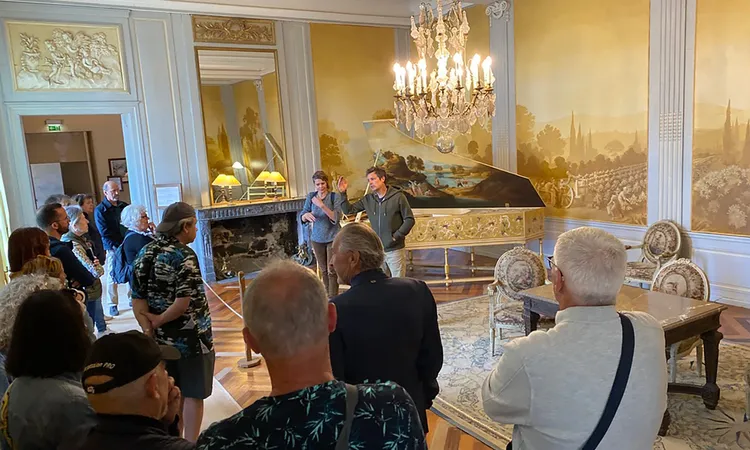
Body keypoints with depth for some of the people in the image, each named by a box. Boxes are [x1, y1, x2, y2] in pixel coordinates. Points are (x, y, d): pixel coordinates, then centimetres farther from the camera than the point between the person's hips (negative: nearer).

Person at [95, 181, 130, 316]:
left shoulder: (124, 206, 9)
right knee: (112, 277, 2)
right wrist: (117, 246, -17)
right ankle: (113, 305, 10)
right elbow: (105, 233, -10)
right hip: (112, 248, -4)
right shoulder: (99, 210, -5)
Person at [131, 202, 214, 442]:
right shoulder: (184, 255, -18)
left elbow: (137, 299, 0)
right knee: (193, 395, 7)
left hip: (162, 339, 7)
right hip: (191, 338, -7)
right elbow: (183, 302, -25)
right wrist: (159, 320, -10)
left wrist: (150, 330, -3)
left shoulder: (146, 253, 3)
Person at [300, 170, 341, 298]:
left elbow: (336, 218, -18)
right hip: (317, 238, 4)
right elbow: (302, 217, 1)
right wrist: (306, 215, -23)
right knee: (323, 270, 13)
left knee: (331, 270, -7)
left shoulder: (334, 197, -10)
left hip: (333, 238, -4)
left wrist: (322, 206, -30)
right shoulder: (311, 197, 1)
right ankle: (328, 296, 25)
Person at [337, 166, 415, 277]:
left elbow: (409, 219, -7)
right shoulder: (368, 199, 4)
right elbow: (348, 210, 7)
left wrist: (397, 236, -12)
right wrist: (343, 193, -5)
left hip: (395, 249, -4)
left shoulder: (398, 196, -9)